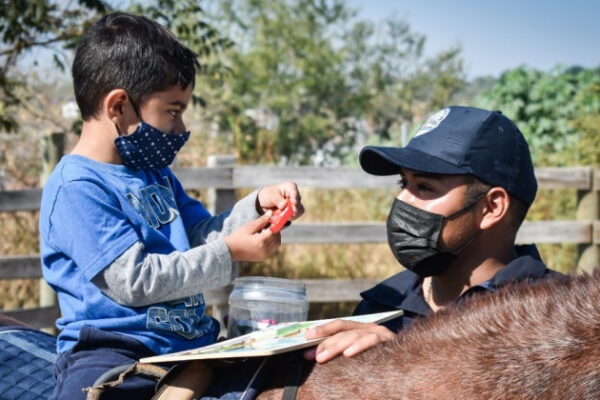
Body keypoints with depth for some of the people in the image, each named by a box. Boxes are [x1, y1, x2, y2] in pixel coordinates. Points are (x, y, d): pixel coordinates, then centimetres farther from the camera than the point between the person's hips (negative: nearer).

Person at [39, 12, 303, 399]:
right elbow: (133, 281, -16)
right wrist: (228, 252, -13)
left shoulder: (155, 172, 19)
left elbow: (202, 235, 25)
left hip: (188, 344, 8)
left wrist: (258, 206, 8)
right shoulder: (76, 186, -11)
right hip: (114, 350, -8)